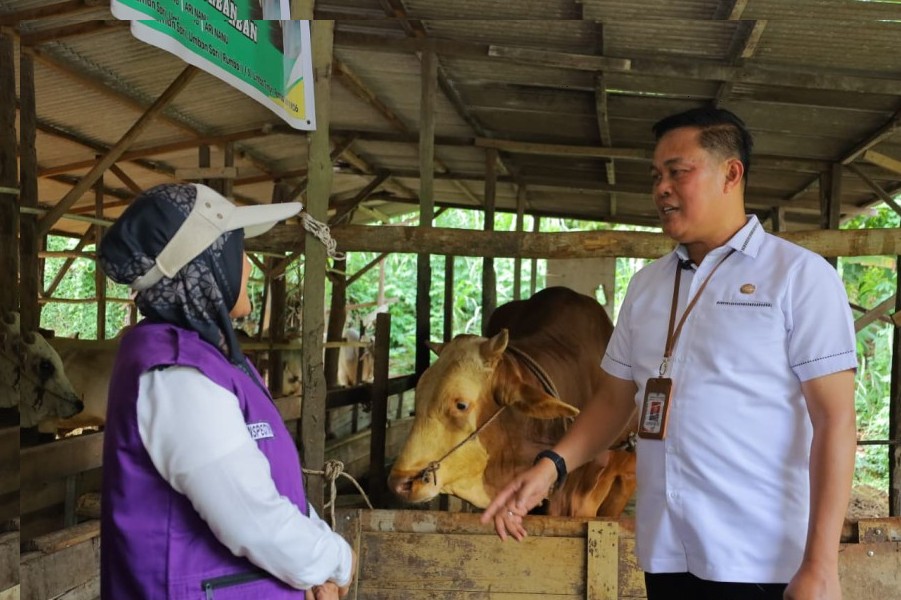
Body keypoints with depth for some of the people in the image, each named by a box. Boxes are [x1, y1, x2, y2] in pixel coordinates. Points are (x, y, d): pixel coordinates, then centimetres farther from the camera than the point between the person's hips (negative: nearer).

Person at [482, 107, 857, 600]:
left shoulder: (800, 275, -6)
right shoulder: (646, 285, 10)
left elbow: (834, 419, -10)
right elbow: (615, 399, 15)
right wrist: (551, 465, -2)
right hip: (663, 552, 5)